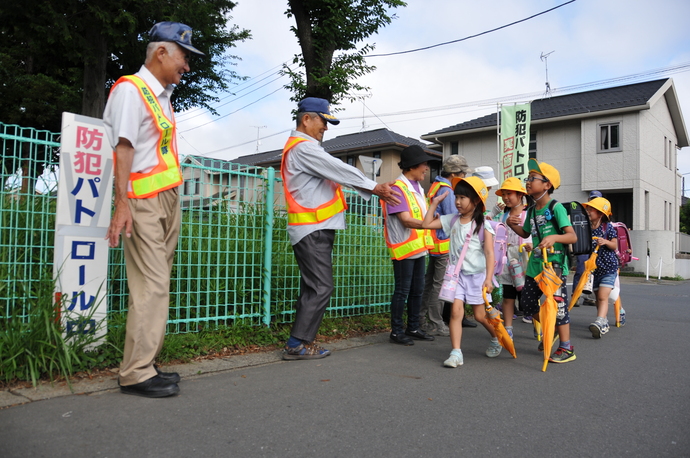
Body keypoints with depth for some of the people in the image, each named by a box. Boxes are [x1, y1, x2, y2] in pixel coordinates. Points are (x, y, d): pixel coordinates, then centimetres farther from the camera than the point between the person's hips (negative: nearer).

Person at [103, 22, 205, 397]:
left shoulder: (162, 95, 22)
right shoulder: (130, 89, -5)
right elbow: (124, 146, -16)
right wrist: (122, 204, -23)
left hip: (168, 199, 9)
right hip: (143, 201, -9)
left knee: (156, 285, 8)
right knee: (151, 287, -11)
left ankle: (145, 364, 15)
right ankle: (136, 373, -4)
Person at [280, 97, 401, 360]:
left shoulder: (308, 148, 22)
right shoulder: (303, 148, -12)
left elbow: (338, 173, 17)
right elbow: (339, 170, -16)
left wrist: (375, 191, 10)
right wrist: (374, 187, -8)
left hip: (316, 229, 11)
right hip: (312, 230, -11)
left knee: (312, 287, 12)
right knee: (321, 288, -8)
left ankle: (300, 343, 17)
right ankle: (297, 345, -2)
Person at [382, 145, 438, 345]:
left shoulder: (418, 188, 13)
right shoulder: (398, 188, -14)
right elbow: (406, 220, -22)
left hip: (419, 248, 9)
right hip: (404, 249, -9)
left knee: (417, 290, 14)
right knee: (402, 291, -1)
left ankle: (413, 328, 26)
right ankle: (396, 331, 11)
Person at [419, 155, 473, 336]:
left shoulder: (435, 186, 14)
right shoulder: (446, 190, -16)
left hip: (434, 242, 10)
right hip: (445, 244, -10)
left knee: (429, 282, 14)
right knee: (439, 284, -2)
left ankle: (421, 320, 21)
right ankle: (436, 325, 5)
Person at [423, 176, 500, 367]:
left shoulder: (483, 225, -9)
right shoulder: (452, 220, 4)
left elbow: (489, 253, -14)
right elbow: (427, 224, 8)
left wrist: (488, 279, -23)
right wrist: (435, 202, 7)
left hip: (477, 275, -3)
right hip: (458, 274, 3)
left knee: (480, 315, 7)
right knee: (456, 310, -10)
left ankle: (496, 339, 37)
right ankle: (456, 353, -7)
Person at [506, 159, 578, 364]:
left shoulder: (556, 208, -12)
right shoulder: (531, 210, 10)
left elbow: (572, 236, -17)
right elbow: (526, 233, 23)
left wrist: (554, 237, -36)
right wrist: (513, 225, 4)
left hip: (554, 265, -8)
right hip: (535, 265, 8)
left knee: (557, 305, -2)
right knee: (528, 304, 14)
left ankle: (566, 348, 12)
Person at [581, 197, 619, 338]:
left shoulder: (608, 227, -7)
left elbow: (614, 245, -5)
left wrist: (606, 242, -24)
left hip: (608, 267, -5)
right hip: (594, 268, 5)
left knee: (603, 297, -16)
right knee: (597, 297, 13)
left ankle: (600, 323, -26)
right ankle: (604, 323, 26)